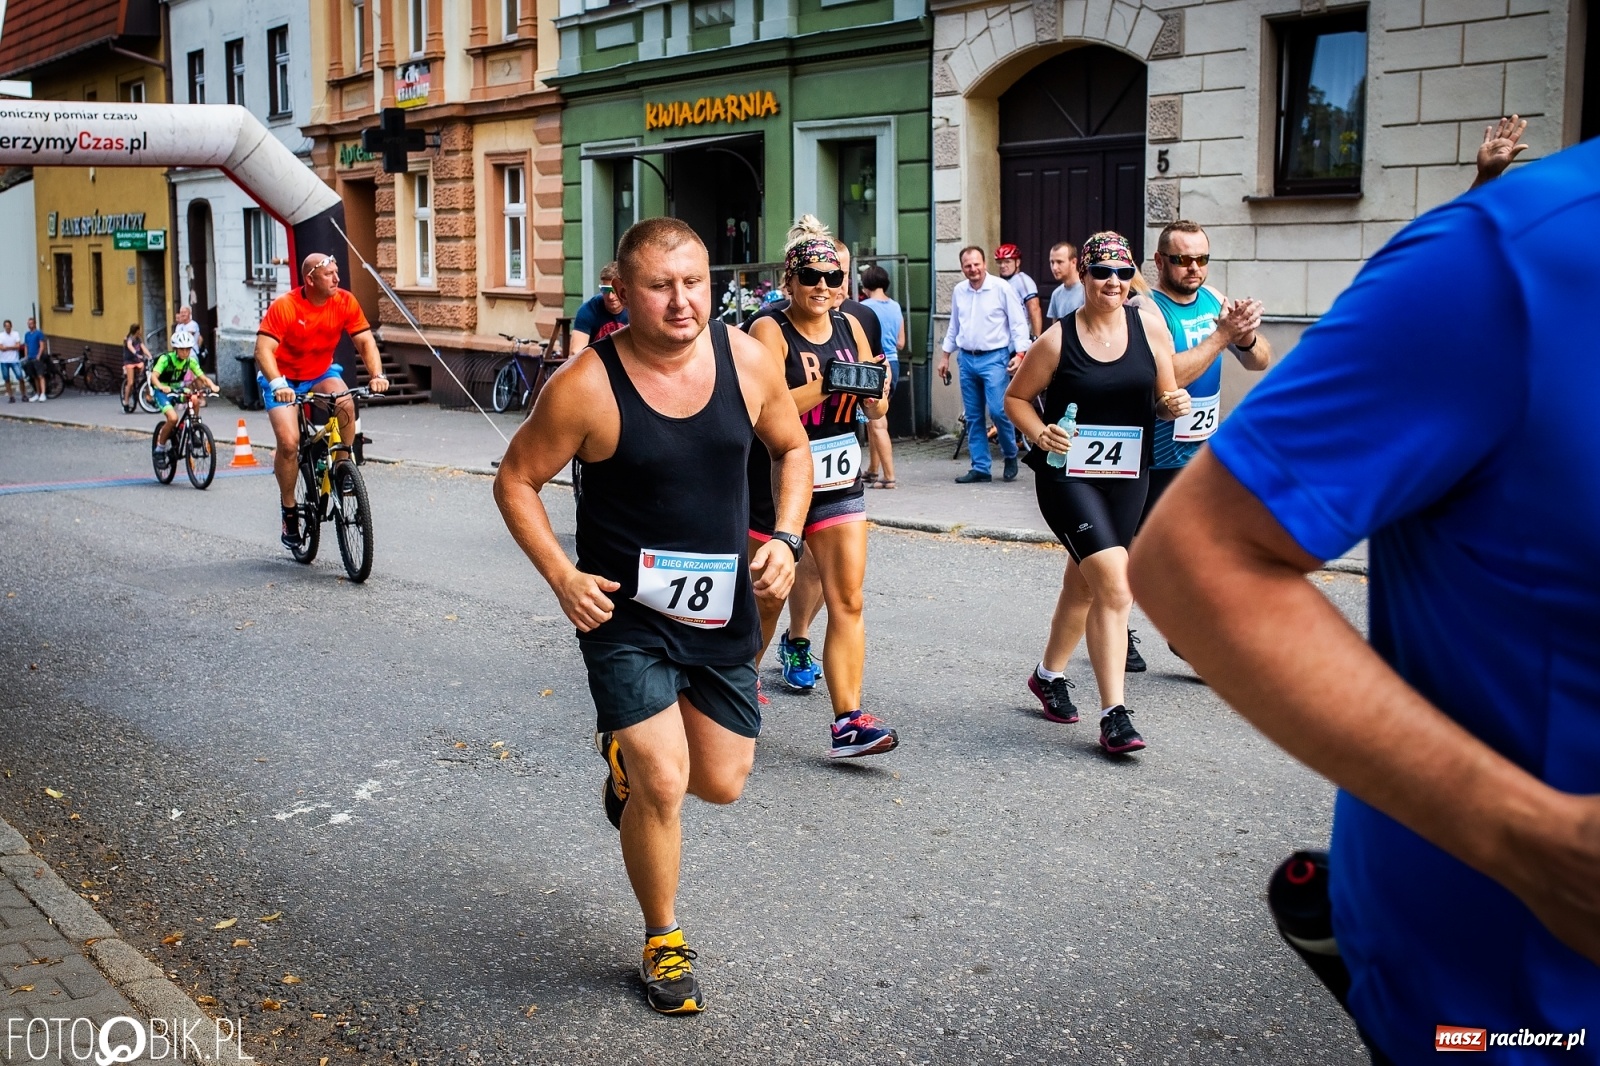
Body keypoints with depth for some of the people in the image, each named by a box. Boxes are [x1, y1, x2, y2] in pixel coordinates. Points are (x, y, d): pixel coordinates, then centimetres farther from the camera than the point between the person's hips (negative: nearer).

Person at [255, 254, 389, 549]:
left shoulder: (345, 302, -14)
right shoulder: (284, 306, -24)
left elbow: (365, 340, -12)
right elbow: (263, 349, -31)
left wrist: (377, 375, -29)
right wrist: (277, 384, -47)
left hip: (321, 374, 3)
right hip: (284, 380, -3)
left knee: (346, 404, -31)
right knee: (288, 442, -20)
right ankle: (289, 510, 1)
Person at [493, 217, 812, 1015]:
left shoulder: (748, 361, -7)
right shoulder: (586, 387, -17)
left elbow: (791, 449, 10)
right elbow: (516, 480, -6)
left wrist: (785, 540, -5)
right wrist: (562, 576, -16)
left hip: (723, 608, 4)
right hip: (624, 613, -4)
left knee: (722, 783, 11)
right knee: (663, 785, -10)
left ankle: (629, 747, 47)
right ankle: (663, 943, 17)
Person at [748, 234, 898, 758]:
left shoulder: (850, 327, 6)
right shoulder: (770, 331, -10)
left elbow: (874, 411, 9)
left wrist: (876, 395, -13)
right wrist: (826, 386, -34)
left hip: (839, 482, 4)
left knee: (847, 601, -4)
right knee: (766, 597, 10)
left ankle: (847, 723, -4)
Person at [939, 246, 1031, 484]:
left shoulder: (1002, 288, -6)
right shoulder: (959, 291, 9)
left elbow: (1018, 323, -6)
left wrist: (1020, 353, -15)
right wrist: (945, 355, 20)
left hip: (994, 358, -5)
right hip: (967, 359, 5)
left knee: (998, 410, -15)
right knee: (973, 417, 6)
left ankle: (1010, 457, 8)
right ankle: (980, 468, 12)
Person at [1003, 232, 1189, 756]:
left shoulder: (1148, 324, 0)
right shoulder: (1057, 340, -8)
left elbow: (1166, 397, 8)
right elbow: (1016, 397, 3)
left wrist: (1173, 404, -15)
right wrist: (1039, 433, -15)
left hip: (1127, 476, 4)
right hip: (1067, 474, -4)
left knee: (1083, 584, 17)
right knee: (1115, 585, -17)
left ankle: (1049, 674, 42)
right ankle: (1113, 714, -12)